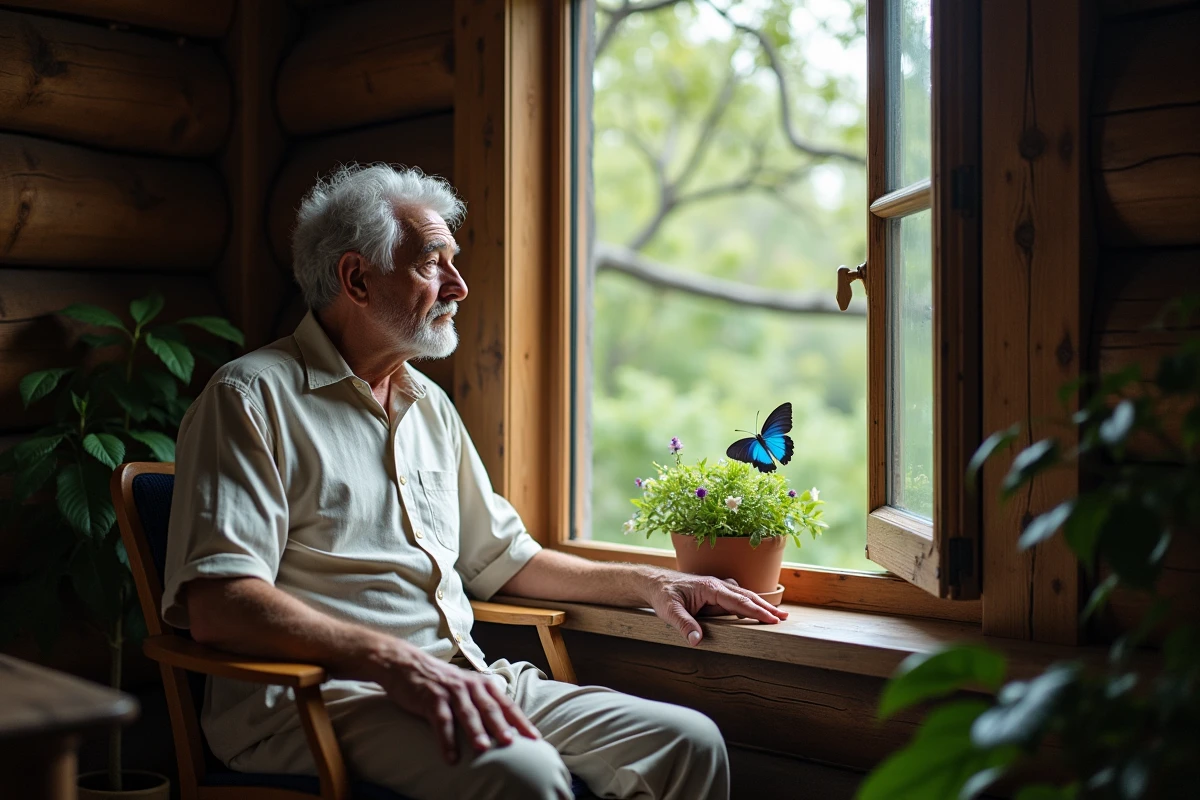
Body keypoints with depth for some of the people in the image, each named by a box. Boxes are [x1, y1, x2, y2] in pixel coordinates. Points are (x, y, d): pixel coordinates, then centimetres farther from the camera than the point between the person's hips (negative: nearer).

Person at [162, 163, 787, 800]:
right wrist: (398, 664, -29)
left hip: (464, 681, 8)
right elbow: (218, 604, -17)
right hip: (322, 699, -7)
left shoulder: (431, 406, 21)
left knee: (690, 743, -10)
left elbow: (504, 558, 29)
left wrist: (650, 584, 18)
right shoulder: (252, 397, -5)